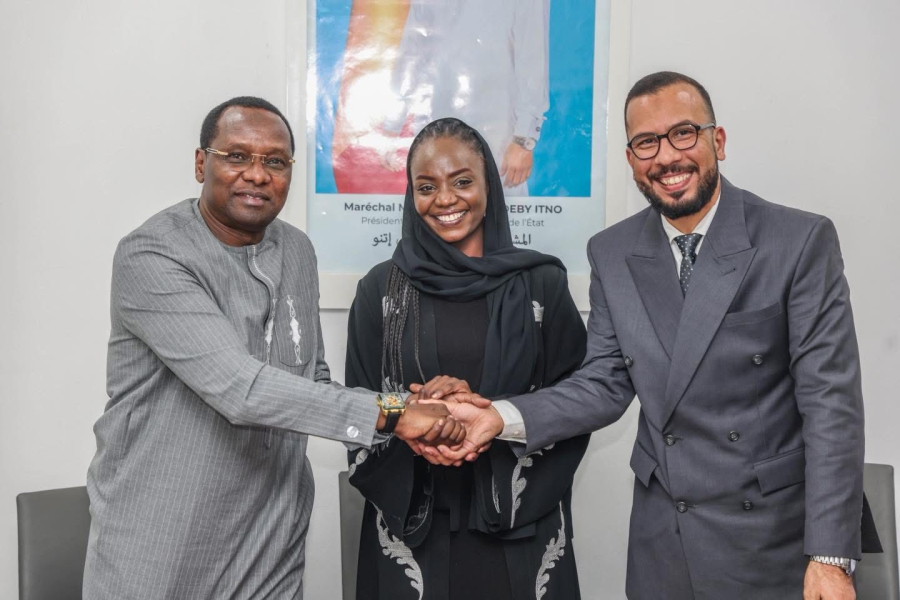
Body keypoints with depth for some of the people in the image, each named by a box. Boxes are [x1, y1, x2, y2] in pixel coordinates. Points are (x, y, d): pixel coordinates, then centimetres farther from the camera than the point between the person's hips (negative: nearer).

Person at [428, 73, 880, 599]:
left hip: (773, 537, -3)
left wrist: (831, 556, -15)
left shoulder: (801, 241, -11)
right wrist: (502, 418, -13)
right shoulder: (612, 254, 1)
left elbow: (831, 402, -12)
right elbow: (606, 383, 2)